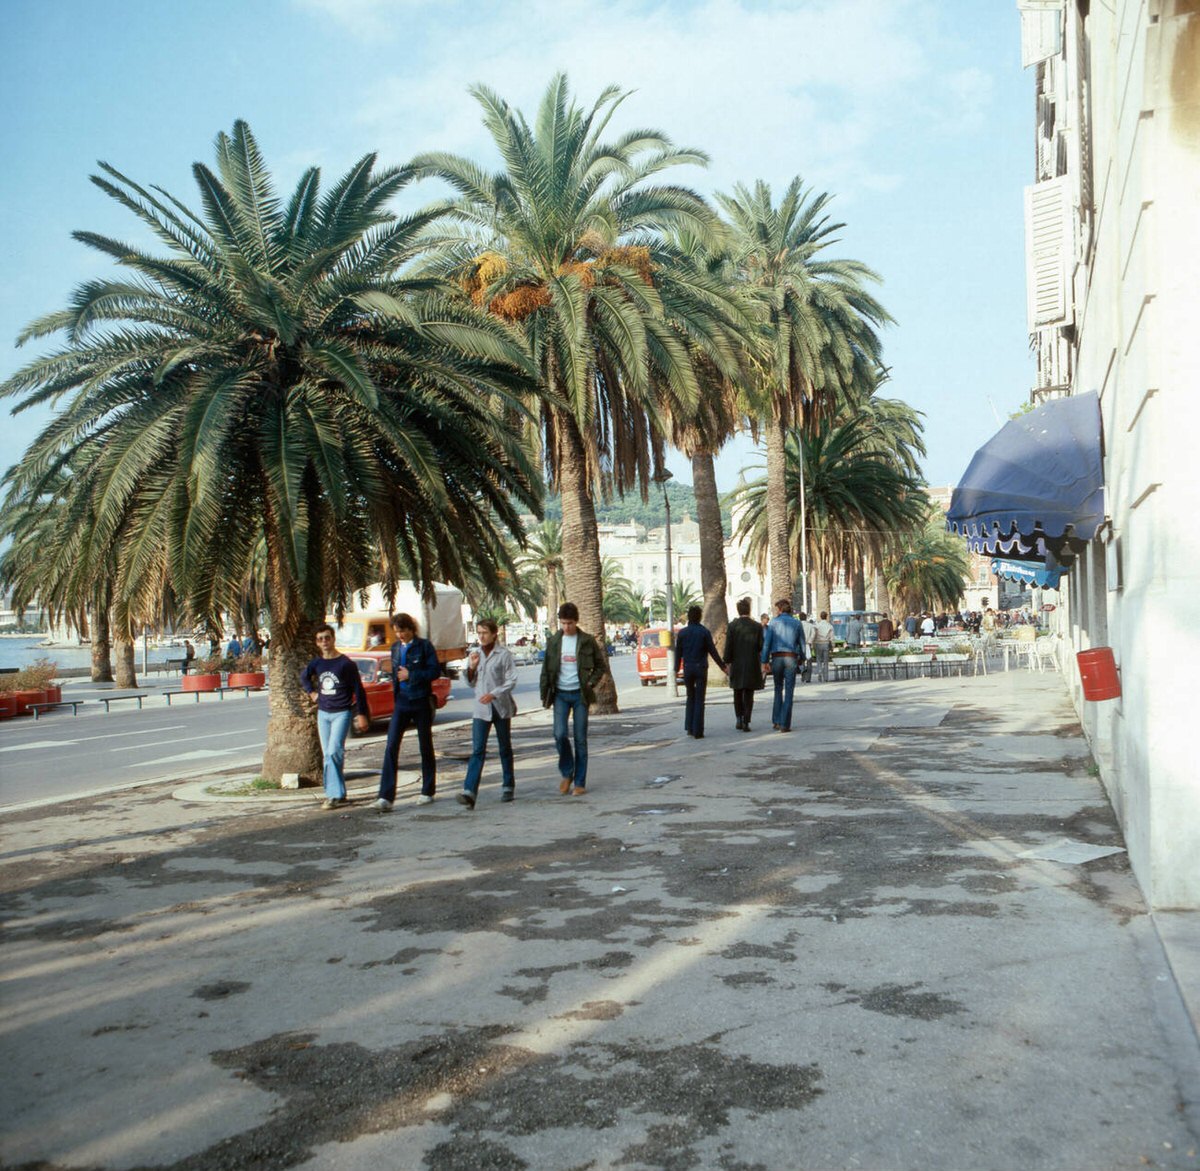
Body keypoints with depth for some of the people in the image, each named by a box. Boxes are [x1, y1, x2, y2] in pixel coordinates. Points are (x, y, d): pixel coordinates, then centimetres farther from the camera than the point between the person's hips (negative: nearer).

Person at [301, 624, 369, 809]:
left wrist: (361, 714, -9)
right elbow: (303, 677, 28)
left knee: (334, 752, -17)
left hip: (341, 713, -6)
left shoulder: (346, 663, -8)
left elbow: (358, 689, -6)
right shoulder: (317, 663, 6)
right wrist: (311, 692, 12)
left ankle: (334, 794, -14)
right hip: (323, 713, 6)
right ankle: (336, 794, 12)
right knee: (328, 755, 6)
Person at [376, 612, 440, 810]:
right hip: (402, 702, 4)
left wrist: (411, 675, -14)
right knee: (391, 746, -8)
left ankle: (428, 791, 21)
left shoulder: (424, 646, -6)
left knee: (425, 746, 8)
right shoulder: (395, 647, 10)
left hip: (421, 701, -4)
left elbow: (435, 671, -10)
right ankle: (386, 796, -10)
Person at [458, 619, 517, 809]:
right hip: (481, 709, 2)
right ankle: (469, 792, -18)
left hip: (501, 707, -2)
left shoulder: (504, 654, -4)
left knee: (505, 748, 11)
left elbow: (511, 681, -9)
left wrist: (493, 694, -21)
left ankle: (508, 786, 25)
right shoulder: (474, 655, 9)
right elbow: (471, 683, 15)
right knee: (477, 750, -9)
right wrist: (471, 667, -3)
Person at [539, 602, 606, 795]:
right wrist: (544, 694, 4)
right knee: (560, 734, -12)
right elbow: (546, 669, 9)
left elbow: (601, 665, 8)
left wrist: (591, 683, -5)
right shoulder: (553, 641, 4)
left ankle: (580, 782, 8)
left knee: (580, 739, 0)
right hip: (560, 694, 1)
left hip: (580, 694, -1)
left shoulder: (587, 641, -1)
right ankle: (566, 773, 11)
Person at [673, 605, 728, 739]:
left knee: (690, 698, 17)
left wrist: (676, 669, 17)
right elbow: (712, 652, -6)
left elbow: (678, 652, 5)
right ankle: (697, 731, -1)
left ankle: (689, 728, 12)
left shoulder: (682, 632, 1)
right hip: (701, 668, -2)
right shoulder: (704, 632, -6)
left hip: (687, 669, 3)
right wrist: (723, 667, 3)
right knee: (699, 700, 2)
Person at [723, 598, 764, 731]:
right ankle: (746, 722, -1)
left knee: (738, 693, 17)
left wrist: (727, 662, 1)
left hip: (737, 665, 0)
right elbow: (761, 646, -4)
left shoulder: (732, 626, -6)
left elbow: (728, 646, -7)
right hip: (752, 665, 0)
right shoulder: (757, 626, -5)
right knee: (749, 695, 5)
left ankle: (739, 719, 13)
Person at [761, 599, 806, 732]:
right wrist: (801, 659, 27)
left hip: (777, 657, 0)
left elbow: (767, 642, -3)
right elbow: (802, 644, 11)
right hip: (791, 658, 0)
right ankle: (785, 724, -4)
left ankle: (776, 721, 10)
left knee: (778, 689, 14)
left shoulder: (774, 622, 3)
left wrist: (765, 661, -3)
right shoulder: (797, 624, 8)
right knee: (788, 692, 0)